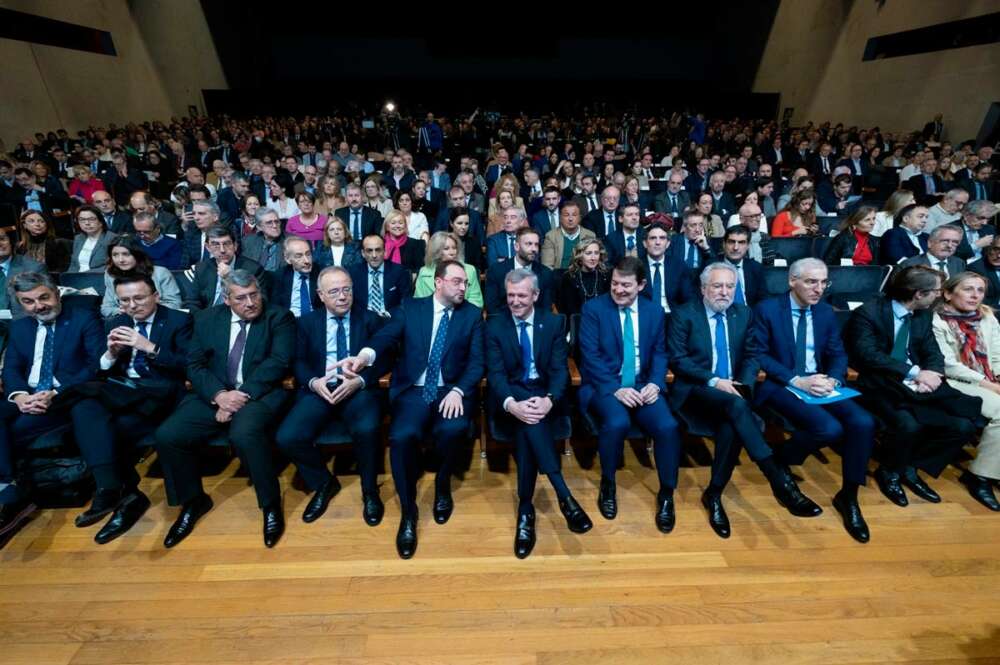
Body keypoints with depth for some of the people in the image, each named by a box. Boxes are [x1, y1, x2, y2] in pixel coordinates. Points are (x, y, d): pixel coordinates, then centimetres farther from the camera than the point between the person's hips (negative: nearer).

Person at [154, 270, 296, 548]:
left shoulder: (279, 317, 1)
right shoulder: (207, 319, 13)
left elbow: (278, 362, -10)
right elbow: (194, 365, 6)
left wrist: (243, 395, -19)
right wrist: (219, 395, -13)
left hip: (260, 395, -5)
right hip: (214, 395, 5)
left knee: (244, 434, -33)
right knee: (167, 436, -14)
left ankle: (271, 504, -12)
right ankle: (193, 500, 12)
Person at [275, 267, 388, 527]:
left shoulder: (370, 319, 8)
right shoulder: (307, 322, 14)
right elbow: (298, 362, 9)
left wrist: (359, 381, -17)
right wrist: (314, 382, -13)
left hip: (359, 389, -2)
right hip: (318, 390, 3)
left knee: (367, 430, -33)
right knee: (287, 437, -21)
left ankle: (370, 491, -3)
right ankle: (324, 482, 10)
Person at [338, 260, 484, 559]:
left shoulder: (472, 314, 9)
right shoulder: (410, 308, 9)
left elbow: (477, 361, 1)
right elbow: (387, 335, -10)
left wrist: (458, 391, -17)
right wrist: (364, 356, -33)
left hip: (451, 391, 0)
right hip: (412, 391, 0)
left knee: (453, 429, -31)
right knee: (401, 436, -28)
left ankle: (442, 485, 4)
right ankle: (408, 512, -3)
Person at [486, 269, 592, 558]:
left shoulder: (554, 322, 5)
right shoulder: (494, 325, 2)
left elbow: (560, 369, -4)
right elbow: (495, 372, -8)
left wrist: (548, 400, -26)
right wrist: (511, 404, -29)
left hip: (543, 395, 1)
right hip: (510, 397, -1)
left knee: (528, 425, -32)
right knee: (527, 420, -35)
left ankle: (525, 507, -25)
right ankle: (563, 494, -33)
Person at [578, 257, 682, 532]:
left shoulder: (655, 312, 10)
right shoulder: (593, 308, -3)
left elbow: (660, 353, 9)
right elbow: (590, 355, -10)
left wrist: (655, 384, -11)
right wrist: (616, 388, -20)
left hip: (642, 385, 3)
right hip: (603, 386, -3)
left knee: (668, 426, -23)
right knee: (617, 423, -33)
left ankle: (666, 494, 3)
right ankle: (607, 484, -3)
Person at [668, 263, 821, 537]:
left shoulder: (744, 314, 12)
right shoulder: (684, 314, -2)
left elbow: (751, 356, 11)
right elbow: (677, 360, -8)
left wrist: (742, 385, -8)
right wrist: (714, 381, -18)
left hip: (732, 391, 4)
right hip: (695, 390, -3)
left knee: (731, 427, -30)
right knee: (736, 406, -35)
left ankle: (714, 494, -14)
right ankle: (780, 480, -30)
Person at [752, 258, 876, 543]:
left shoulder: (826, 312, 12)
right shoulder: (767, 309, -6)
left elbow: (838, 354, 11)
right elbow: (759, 356, -10)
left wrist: (833, 379, -11)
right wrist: (796, 381, -19)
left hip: (819, 382, 6)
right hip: (779, 385, -5)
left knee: (863, 422, -19)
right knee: (830, 429, -27)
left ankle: (848, 496, 1)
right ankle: (780, 462, 3)